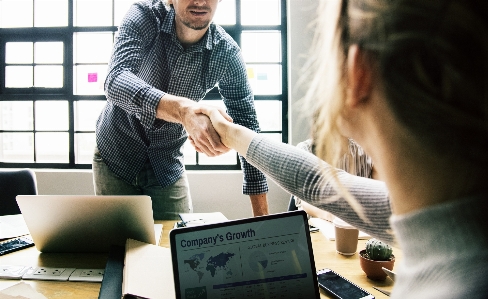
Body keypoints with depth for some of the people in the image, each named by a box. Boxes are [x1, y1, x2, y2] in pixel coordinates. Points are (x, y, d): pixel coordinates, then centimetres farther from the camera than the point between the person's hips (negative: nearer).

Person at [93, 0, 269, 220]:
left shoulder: (227, 53, -16)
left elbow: (248, 126, -13)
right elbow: (115, 81, -35)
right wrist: (182, 109, -55)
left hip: (168, 166, 1)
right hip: (116, 155, -1)